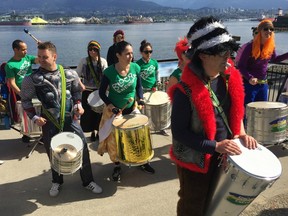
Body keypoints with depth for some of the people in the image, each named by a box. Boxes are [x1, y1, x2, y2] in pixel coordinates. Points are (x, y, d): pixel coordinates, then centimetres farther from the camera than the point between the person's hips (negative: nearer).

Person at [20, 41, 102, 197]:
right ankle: (56, 182, 37)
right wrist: (34, 117, -6)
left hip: (70, 119, 1)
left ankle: (88, 181, 21)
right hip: (49, 122, -1)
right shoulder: (32, 79, -9)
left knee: (82, 148, 2)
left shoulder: (69, 74, -4)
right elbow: (25, 100, 2)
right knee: (53, 153, 12)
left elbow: (77, 91, 12)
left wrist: (78, 105, -3)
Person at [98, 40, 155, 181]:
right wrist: (111, 107, -19)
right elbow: (102, 93, -7)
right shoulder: (109, 72, -19)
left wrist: (140, 99, -12)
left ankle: (142, 162, 32)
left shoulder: (136, 68, -11)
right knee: (114, 140, 7)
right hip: (114, 111, -2)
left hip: (132, 109, 2)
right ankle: (117, 166, 30)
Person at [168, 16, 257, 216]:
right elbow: (179, 133, -22)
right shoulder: (186, 90, -27)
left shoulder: (230, 77, -7)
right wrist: (215, 146, -27)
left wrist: (241, 132, -5)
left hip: (224, 158, 6)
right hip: (196, 161, -6)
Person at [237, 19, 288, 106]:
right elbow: (241, 66, -17)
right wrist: (249, 78, -31)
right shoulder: (251, 46, -17)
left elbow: (274, 59, 21)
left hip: (263, 83, 6)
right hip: (249, 83, -6)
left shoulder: (271, 46, 0)